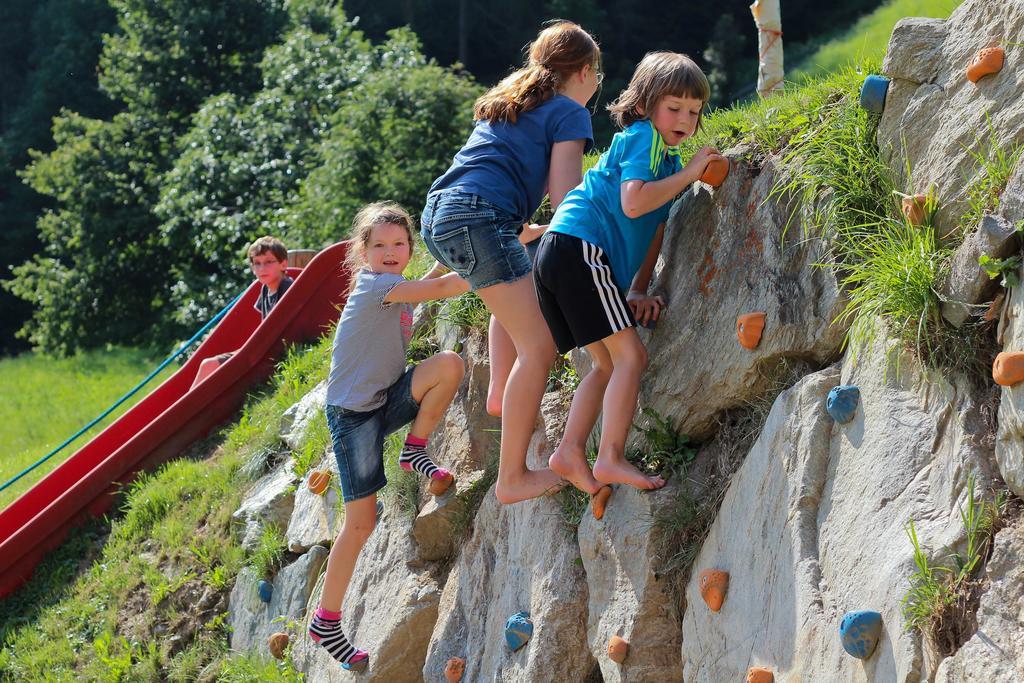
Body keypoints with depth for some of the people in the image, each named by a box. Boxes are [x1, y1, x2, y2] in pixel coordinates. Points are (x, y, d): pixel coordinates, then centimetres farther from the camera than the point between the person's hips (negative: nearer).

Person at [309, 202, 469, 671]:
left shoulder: (402, 289, 7)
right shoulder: (372, 285, -19)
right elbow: (439, 289, -26)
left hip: (387, 400, 7)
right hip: (352, 413, -7)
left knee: (450, 364, -20)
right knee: (361, 522, -7)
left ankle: (415, 451, -1)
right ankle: (326, 621, 5)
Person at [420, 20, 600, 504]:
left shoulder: (503, 105, 29)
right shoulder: (569, 113, 6)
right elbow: (564, 195, -3)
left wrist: (522, 229, 41)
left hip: (437, 214, 9)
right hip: (479, 219, -9)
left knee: (513, 297, 38)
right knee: (537, 347, -8)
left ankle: (500, 392, 28)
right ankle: (513, 478, -11)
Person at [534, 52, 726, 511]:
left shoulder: (665, 155, 25)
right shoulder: (643, 137, -4)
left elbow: (655, 229, 23)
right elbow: (633, 203, -19)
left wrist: (638, 290, 15)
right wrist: (688, 173, -11)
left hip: (559, 252, 10)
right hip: (580, 247, -10)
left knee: (609, 363, 12)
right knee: (630, 354, -9)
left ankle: (571, 452, 4)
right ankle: (611, 457, -15)